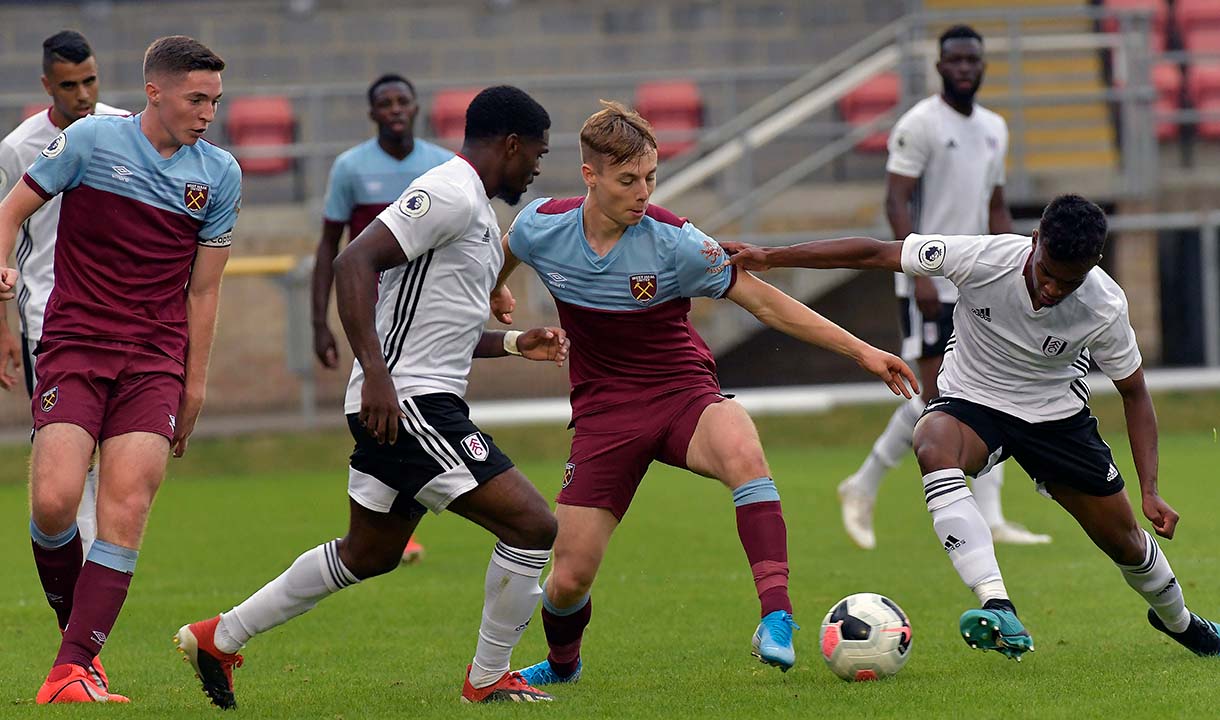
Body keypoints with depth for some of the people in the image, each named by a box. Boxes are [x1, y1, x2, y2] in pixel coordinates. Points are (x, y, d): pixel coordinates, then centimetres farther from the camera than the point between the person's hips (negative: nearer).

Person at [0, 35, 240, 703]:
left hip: (155, 361, 2)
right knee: (54, 502, -17)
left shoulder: (219, 173, 7)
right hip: (73, 345, -2)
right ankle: (77, 624, 10)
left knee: (124, 516, -12)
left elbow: (203, 287, 12)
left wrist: (194, 385, 10)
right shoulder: (91, 139, -2)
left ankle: (70, 671, -11)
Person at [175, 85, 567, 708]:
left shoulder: (472, 208, 20)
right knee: (533, 524, -11)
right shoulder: (451, 194, -14)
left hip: (398, 404, 11)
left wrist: (515, 344, 22)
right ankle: (488, 678, 2)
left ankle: (220, 637, 31)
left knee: (368, 554, 23)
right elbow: (355, 262, -24)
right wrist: (377, 374, -30)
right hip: (407, 402, -11)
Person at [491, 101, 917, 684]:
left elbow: (764, 302, -12)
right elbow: (506, 249, 17)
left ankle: (777, 616, -40)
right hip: (603, 411, 2)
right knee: (570, 578, -4)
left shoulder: (673, 242, -17)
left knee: (740, 450, -39)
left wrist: (861, 351, -14)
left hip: (683, 395, -2)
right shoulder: (543, 226, -9)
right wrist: (494, 294, 39)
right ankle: (561, 664, 31)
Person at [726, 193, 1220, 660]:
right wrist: (767, 258, -22)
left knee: (1123, 541, 8)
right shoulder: (983, 258, -28)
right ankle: (998, 609, -47)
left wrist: (1150, 492, -15)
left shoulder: (1105, 308, -23)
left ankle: (1177, 620, 45)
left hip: (1058, 414, 1)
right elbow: (874, 254, -21)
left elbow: (1134, 393, -7)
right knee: (934, 449, -37)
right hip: (971, 399, -1)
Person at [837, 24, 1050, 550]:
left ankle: (989, 517, -1)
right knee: (936, 395, -10)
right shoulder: (919, 125, -9)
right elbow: (895, 201, -14)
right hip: (931, 286, -7)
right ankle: (863, 487, 7)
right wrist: (920, 273, -22)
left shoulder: (994, 129, 14)